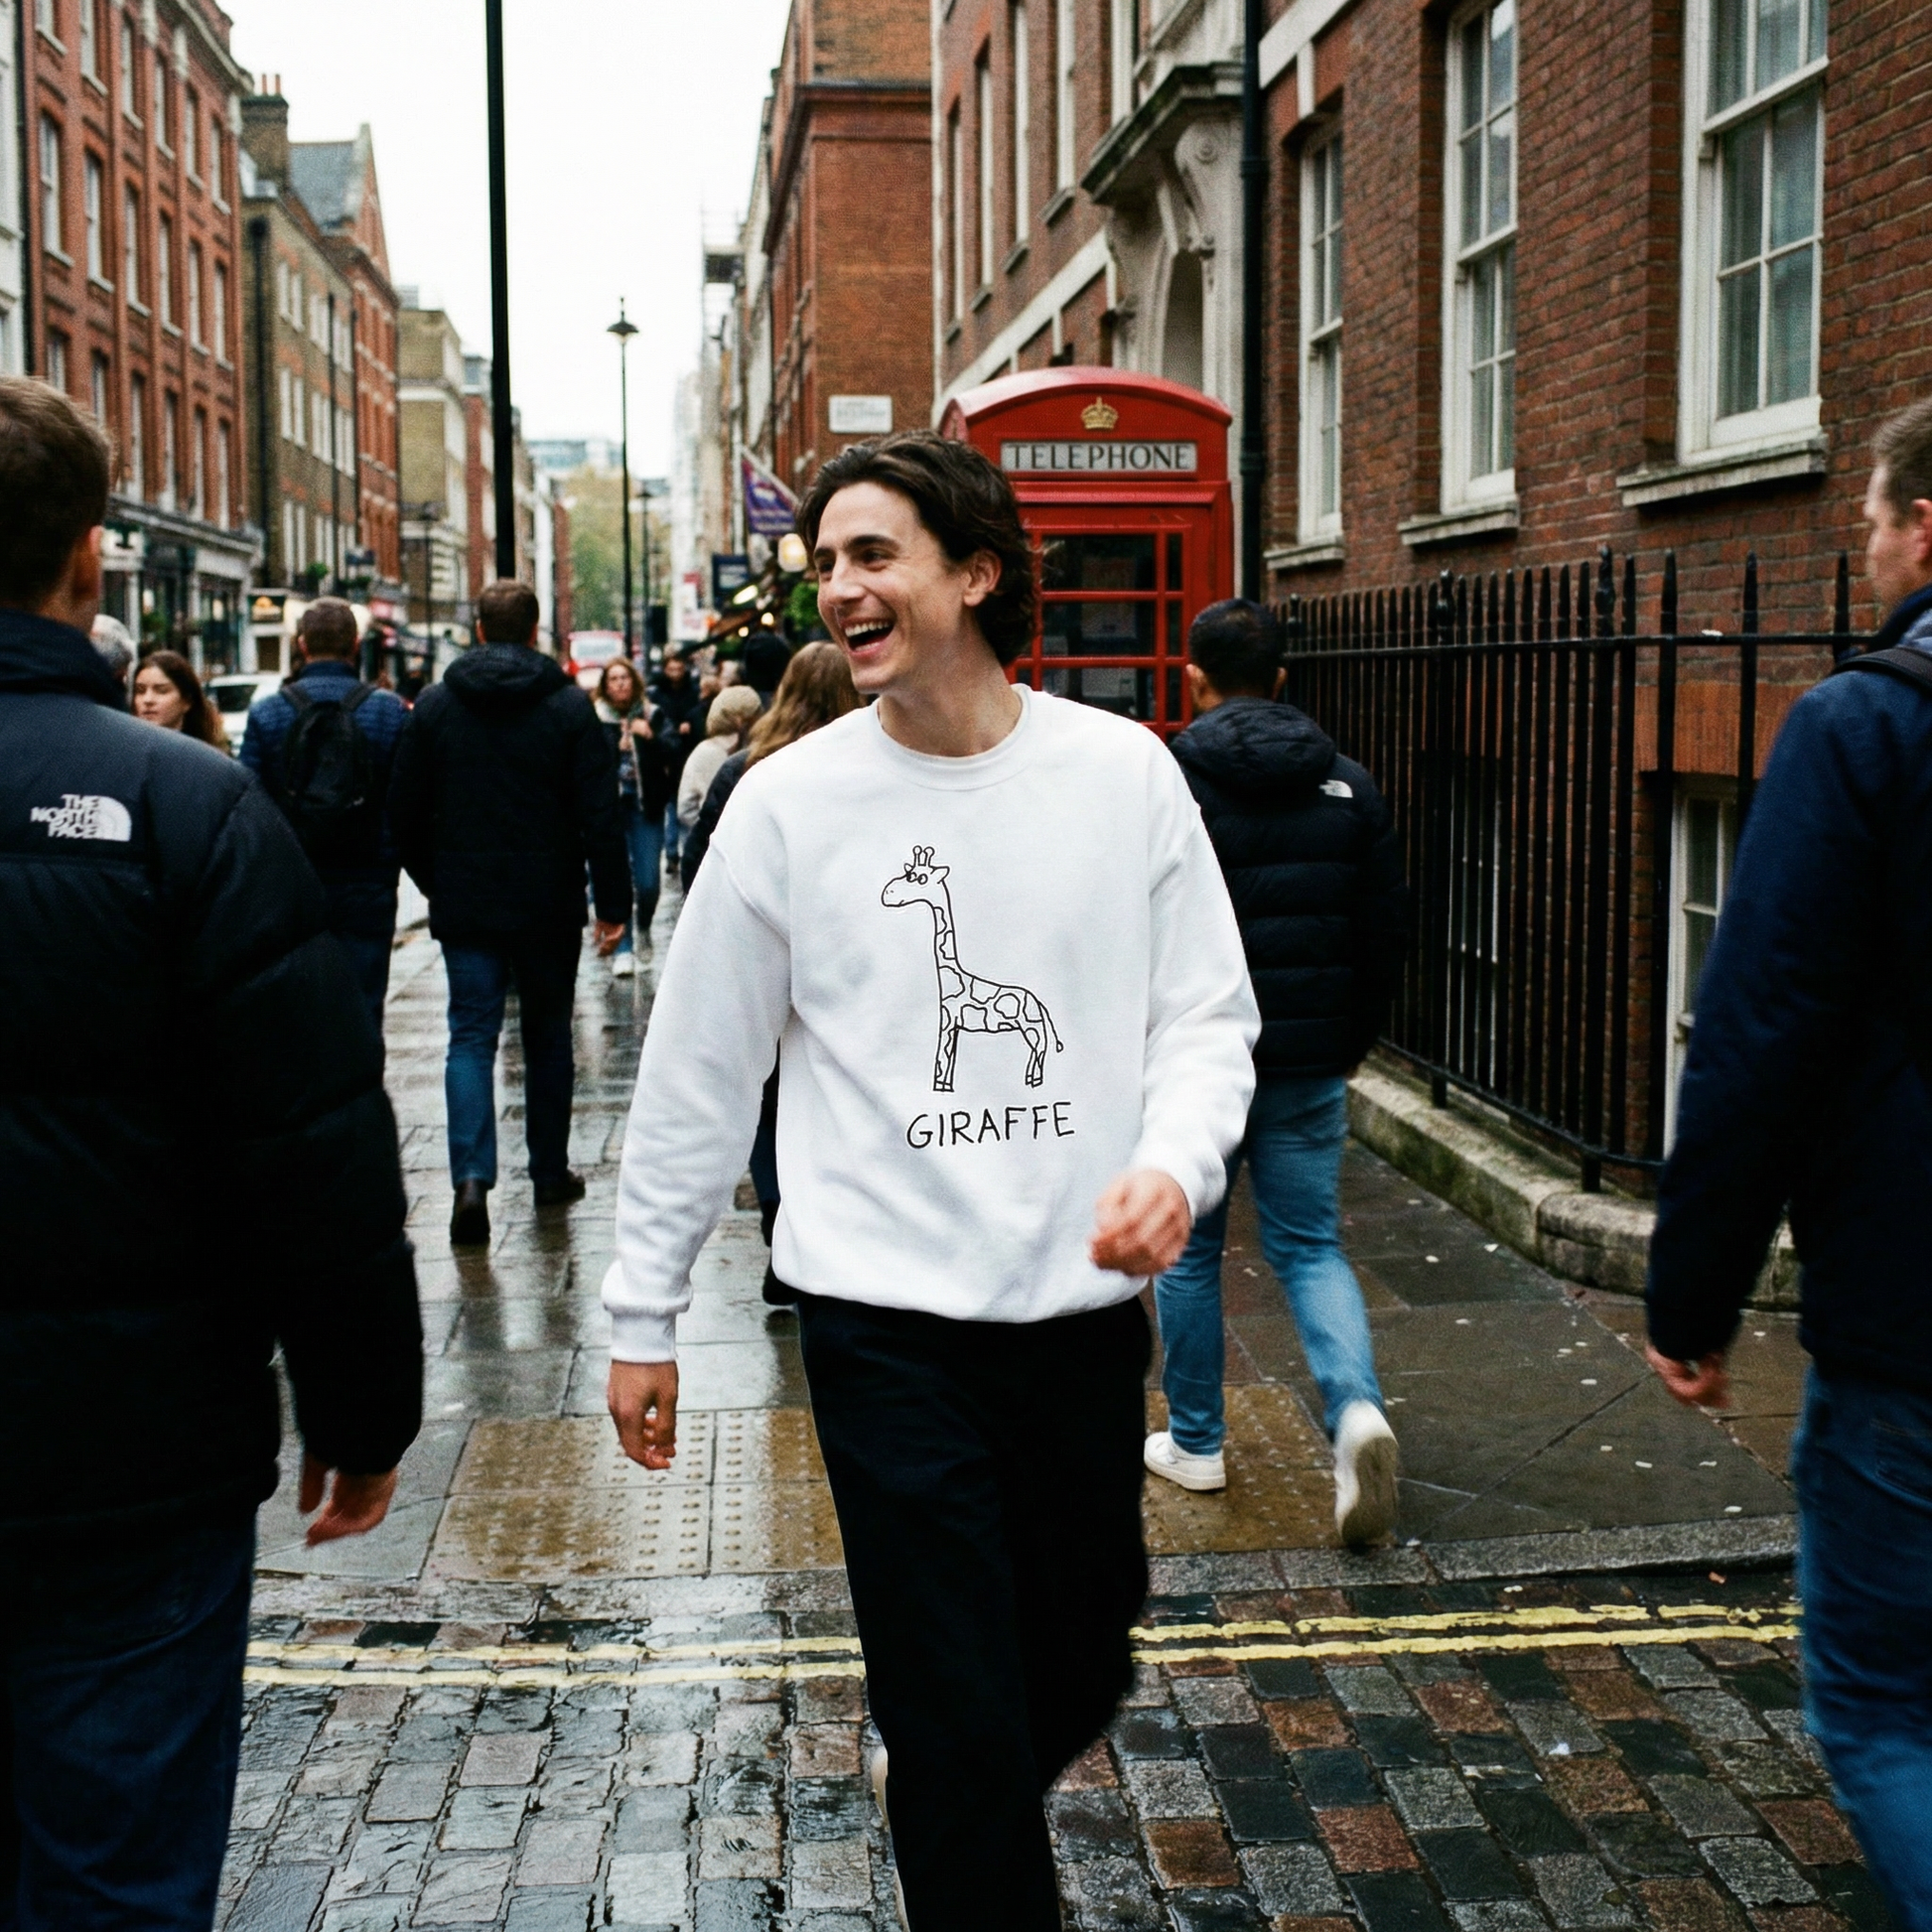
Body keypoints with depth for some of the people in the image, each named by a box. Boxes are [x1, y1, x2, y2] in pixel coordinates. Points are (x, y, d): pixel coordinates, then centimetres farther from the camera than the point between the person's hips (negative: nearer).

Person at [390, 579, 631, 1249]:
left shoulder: (434, 705, 1)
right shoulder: (569, 706, -4)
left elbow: (404, 810, 4)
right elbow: (600, 814, -8)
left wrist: (432, 881, 18)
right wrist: (613, 902, -3)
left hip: (464, 904, 1)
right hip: (548, 905, 0)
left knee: (471, 1036, 2)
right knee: (547, 1035, 13)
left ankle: (471, 1177, -14)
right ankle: (550, 1172, 22)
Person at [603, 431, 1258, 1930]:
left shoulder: (1124, 771, 0)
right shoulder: (790, 803, -2)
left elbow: (1207, 1013, 2)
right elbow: (700, 1072, 4)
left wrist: (1176, 1163, -19)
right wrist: (644, 1311, 6)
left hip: (1087, 1304, 2)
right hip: (885, 1314, -2)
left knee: (1081, 1665, 18)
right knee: (958, 1707, -1)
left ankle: (954, 1800, 50)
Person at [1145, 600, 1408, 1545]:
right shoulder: (1350, 786, 4)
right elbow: (1387, 934, 6)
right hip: (1310, 1071, 3)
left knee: (1189, 1250, 13)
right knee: (1310, 1246, 12)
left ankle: (1195, 1442, 24)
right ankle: (1357, 1408, -11)